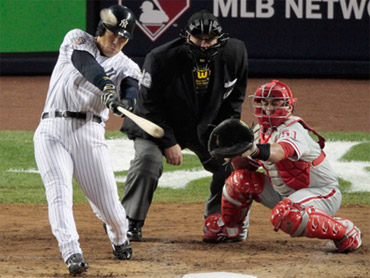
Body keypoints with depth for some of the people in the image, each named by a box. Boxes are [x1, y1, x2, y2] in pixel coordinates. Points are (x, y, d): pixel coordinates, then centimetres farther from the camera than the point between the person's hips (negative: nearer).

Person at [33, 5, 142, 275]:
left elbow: (133, 90, -12)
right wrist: (106, 86, -37)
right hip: (52, 131, -2)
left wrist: (126, 102, -37)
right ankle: (72, 254, -28)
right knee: (59, 192, -20)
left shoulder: (127, 67, 10)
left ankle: (120, 240, 30)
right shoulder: (77, 40, 5)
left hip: (89, 133, 2)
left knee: (107, 202, -1)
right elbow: (86, 64, -18)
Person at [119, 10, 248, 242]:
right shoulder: (161, 58, -27)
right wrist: (168, 142, -22)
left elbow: (234, 99, 1)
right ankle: (131, 223, -14)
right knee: (148, 160, -26)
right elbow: (150, 105, -19)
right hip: (159, 124, -4)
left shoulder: (235, 53, -16)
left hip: (205, 127, 4)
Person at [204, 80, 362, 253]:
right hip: (284, 193, 8)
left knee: (284, 215, -37)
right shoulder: (260, 131, 2)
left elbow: (280, 152, -47)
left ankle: (345, 232, -23)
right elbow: (245, 166, 7)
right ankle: (228, 228, 26)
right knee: (240, 179, 2)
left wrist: (254, 149, -67)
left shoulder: (294, 130, -24)